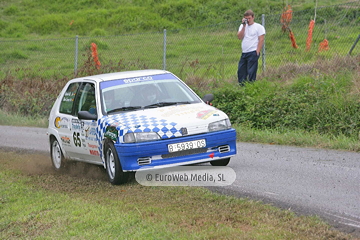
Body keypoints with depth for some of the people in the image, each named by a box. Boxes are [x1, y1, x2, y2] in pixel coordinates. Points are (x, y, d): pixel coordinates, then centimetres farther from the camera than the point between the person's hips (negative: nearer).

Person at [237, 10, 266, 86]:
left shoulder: (259, 27, 0)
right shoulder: (242, 26, 16)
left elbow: (261, 40, -6)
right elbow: (240, 37, 2)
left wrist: (257, 52, -14)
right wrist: (244, 26, -3)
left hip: (253, 53, -6)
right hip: (244, 53, 6)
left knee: (251, 72, -8)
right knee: (240, 71, 5)